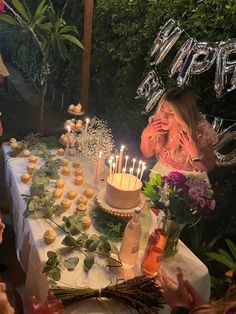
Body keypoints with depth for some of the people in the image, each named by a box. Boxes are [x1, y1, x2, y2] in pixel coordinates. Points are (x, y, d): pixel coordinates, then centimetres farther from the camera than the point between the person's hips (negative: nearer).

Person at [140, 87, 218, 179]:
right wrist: (145, 135, -19)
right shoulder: (157, 122, -16)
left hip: (190, 178, 0)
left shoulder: (201, 131, -24)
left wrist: (196, 154, -30)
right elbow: (148, 153, -1)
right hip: (161, 173, 0)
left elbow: (209, 166, -11)